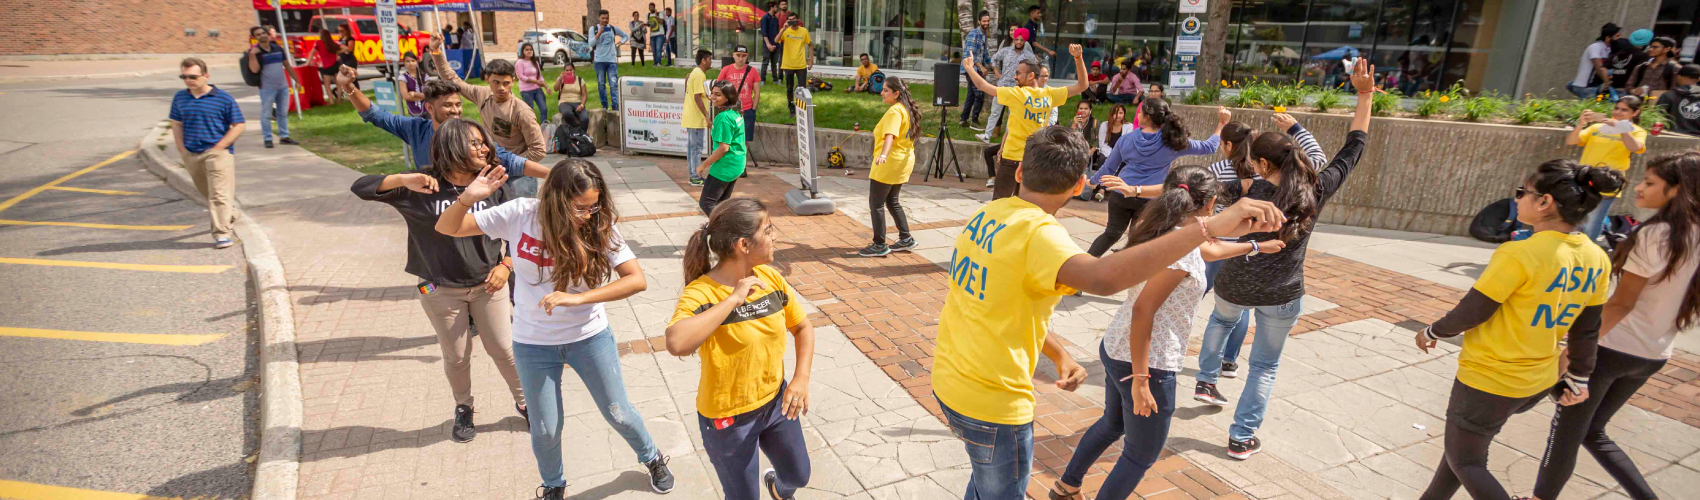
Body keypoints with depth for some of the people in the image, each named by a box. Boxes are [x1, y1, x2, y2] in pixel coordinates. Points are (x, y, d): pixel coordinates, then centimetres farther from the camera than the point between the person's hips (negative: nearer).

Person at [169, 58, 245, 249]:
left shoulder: (223, 98, -7)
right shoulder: (180, 98, 8)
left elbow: (239, 125, -5)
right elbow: (176, 123, 19)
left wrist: (219, 147, -10)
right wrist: (181, 147, 7)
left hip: (218, 153, -6)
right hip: (191, 155, 6)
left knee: (219, 194, -13)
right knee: (207, 193, 18)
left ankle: (222, 233, -12)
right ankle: (229, 219, 39)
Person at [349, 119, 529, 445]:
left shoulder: (493, 186, -9)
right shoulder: (422, 188, -13)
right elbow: (360, 188, -17)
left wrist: (505, 265, -9)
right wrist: (403, 180, -34)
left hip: (487, 284, 1)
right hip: (441, 290, 0)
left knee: (504, 349, 8)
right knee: (456, 356, 14)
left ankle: (525, 402, 31)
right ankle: (463, 409, 39)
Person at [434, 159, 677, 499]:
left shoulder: (600, 227, -17)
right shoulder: (520, 214, -15)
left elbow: (637, 280, -24)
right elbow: (447, 228, -9)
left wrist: (579, 297, -33)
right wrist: (468, 198, -30)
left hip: (590, 337, 0)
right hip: (533, 344, 1)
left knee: (618, 414, 12)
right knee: (546, 429, 13)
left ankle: (652, 458, 43)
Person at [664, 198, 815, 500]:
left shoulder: (770, 277, -8)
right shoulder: (701, 293, -27)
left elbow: (803, 327, 4)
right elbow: (677, 344, -47)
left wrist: (801, 379, -11)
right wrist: (733, 299, -39)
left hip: (776, 401, 6)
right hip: (728, 418, -5)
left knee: (798, 475, 24)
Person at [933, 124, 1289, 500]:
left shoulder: (987, 213, 0)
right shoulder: (1038, 233, -25)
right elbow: (1103, 279, -46)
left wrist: (1059, 355, 7)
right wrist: (1209, 227, -48)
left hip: (947, 383, 8)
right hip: (993, 405, -8)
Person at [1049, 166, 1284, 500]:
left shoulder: (1162, 231, 6)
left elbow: (1210, 249, 28)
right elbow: (1143, 311, -27)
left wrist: (1253, 247, 43)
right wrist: (1140, 379, -25)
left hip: (1115, 350, 10)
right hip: (1145, 363, -10)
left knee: (1113, 424, 31)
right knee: (1142, 456, 9)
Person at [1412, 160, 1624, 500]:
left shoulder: (1519, 254, -25)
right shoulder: (1596, 259, -2)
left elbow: (1470, 313, -17)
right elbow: (1587, 329, 7)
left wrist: (1432, 332, 1)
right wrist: (1579, 378, 18)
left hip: (1489, 380, -8)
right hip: (1539, 382, 8)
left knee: (1465, 462, 10)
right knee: (1463, 442, 25)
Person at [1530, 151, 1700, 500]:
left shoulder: (1653, 235, -17)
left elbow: (1621, 303, -18)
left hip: (1612, 348, -8)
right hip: (1653, 356, 8)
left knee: (1565, 434, 6)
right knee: (1592, 432, 21)